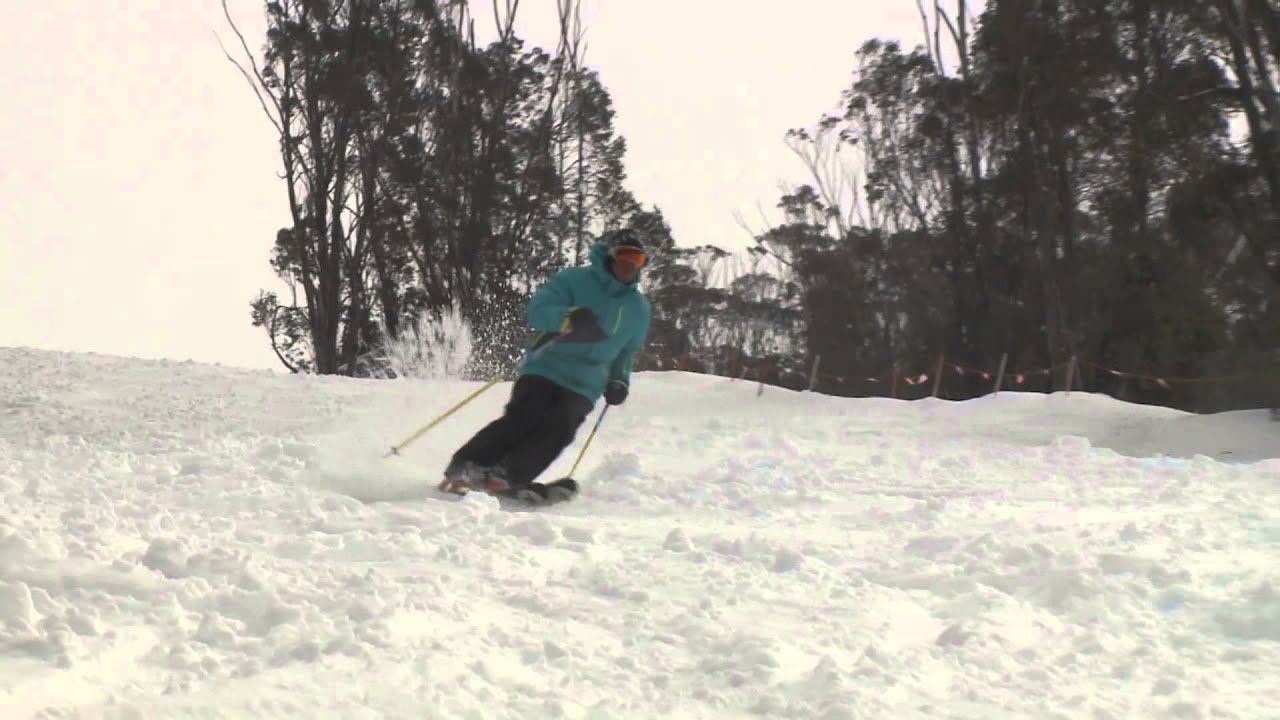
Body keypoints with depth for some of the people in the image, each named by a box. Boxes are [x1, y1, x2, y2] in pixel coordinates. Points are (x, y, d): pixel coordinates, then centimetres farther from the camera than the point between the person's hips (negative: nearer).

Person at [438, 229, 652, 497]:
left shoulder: (638, 308, 12)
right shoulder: (575, 279, -4)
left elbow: (627, 351, 27)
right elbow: (537, 310, -14)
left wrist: (620, 380, 10)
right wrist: (569, 317, -33)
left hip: (583, 387, 3)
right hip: (544, 370, -3)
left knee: (559, 427, -24)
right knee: (522, 418, -24)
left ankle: (505, 476, -32)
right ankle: (464, 468, -18)